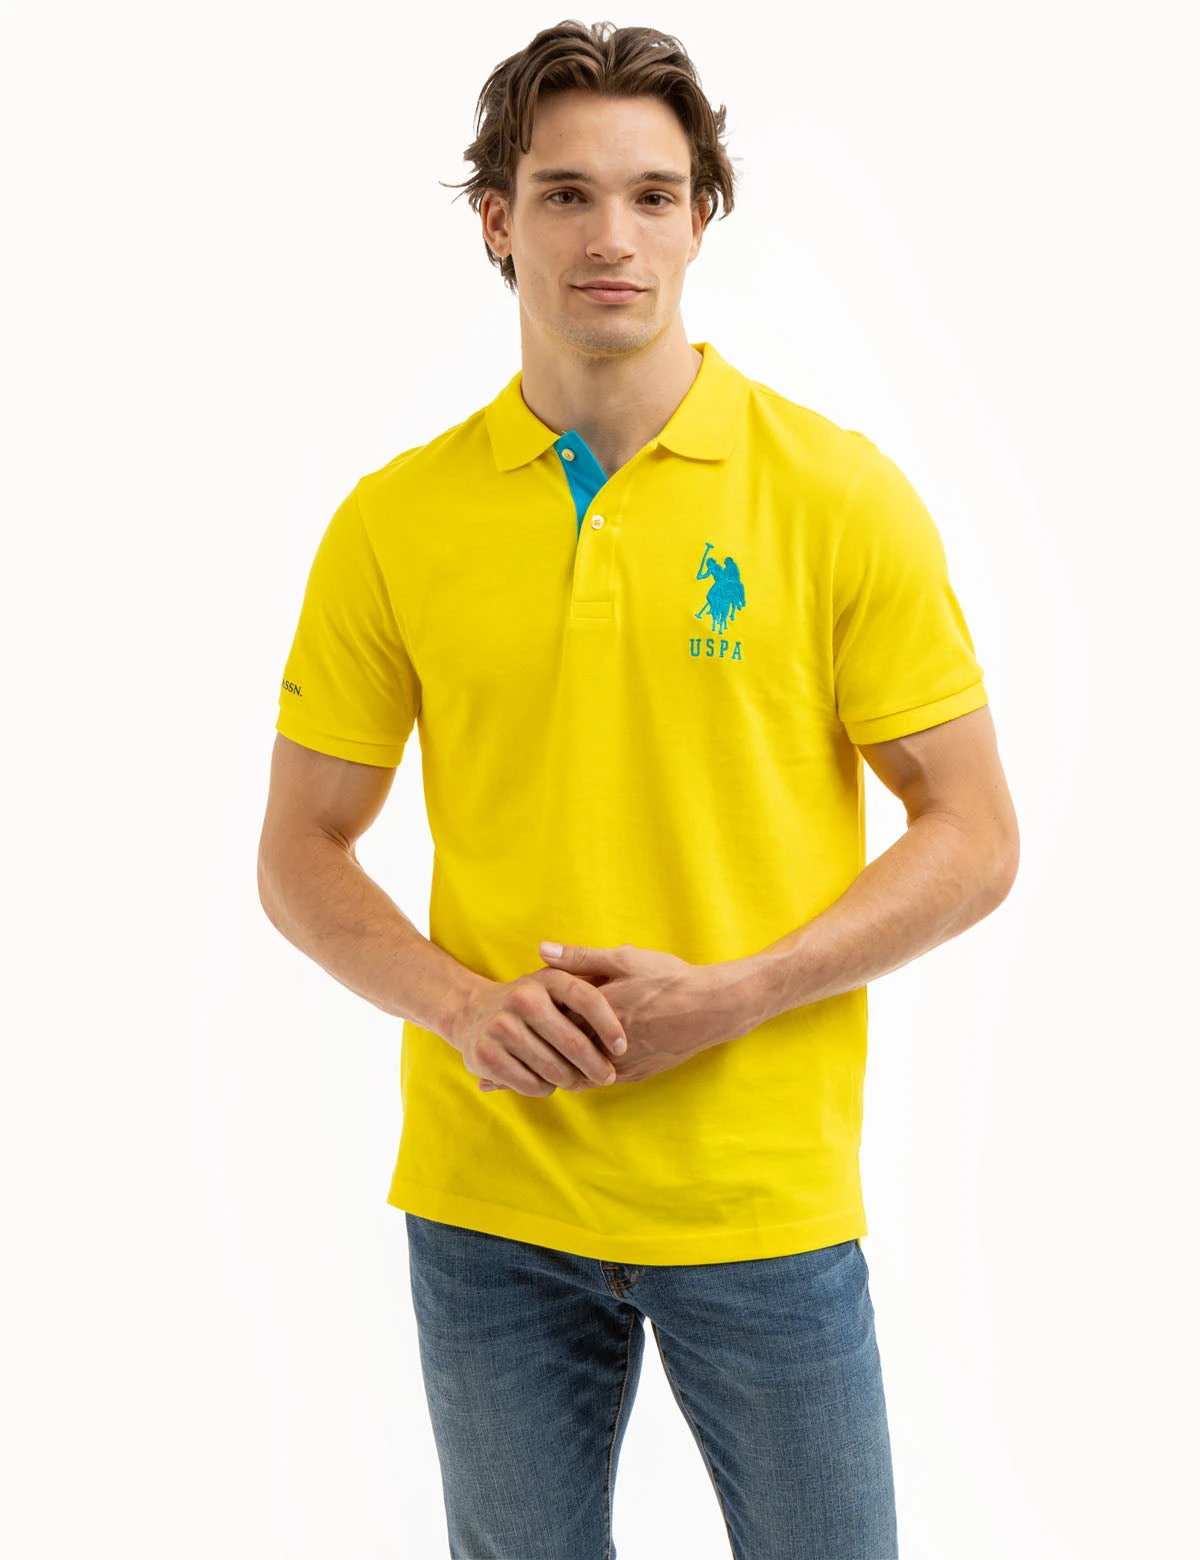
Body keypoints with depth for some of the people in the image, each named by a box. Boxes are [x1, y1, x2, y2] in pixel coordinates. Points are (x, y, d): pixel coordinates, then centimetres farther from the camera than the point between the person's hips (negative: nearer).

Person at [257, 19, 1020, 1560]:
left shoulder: (839, 494, -5)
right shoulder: (395, 521, 0)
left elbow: (972, 838, -3)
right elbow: (302, 855, 6)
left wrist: (727, 996, -15)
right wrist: (464, 1005, -12)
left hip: (763, 1193, -1)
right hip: (487, 1197, 2)